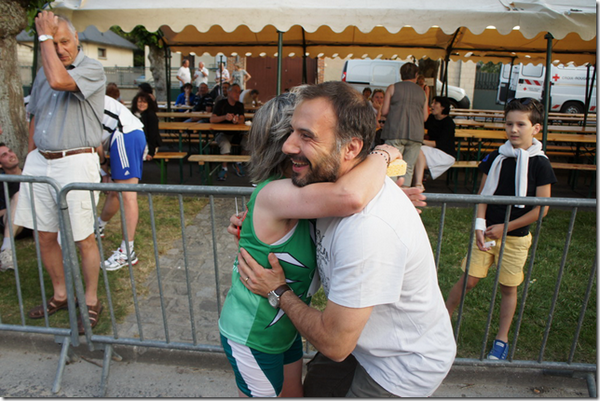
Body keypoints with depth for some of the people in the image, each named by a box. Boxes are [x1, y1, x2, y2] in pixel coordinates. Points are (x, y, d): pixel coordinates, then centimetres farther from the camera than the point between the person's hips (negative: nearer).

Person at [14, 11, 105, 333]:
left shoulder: (92, 69, -6)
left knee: (84, 239, 0)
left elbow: (58, 80, -26)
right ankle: (60, 295, 31)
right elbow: (35, 119, 21)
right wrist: (29, 162, 17)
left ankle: (91, 301, 18)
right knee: (44, 236, 13)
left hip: (76, 163, -7)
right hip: (40, 162, 7)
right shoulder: (43, 73, 15)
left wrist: (46, 35, -12)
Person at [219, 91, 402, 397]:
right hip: (251, 336, -8)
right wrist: (382, 155, -30)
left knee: (293, 392, 27)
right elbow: (349, 197, -50)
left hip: (284, 326, 8)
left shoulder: (299, 189, -4)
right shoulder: (272, 194, -33)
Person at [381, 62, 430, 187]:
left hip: (395, 132, -2)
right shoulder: (422, 92, 17)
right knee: (408, 169, 5)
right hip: (416, 134, 3)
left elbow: (384, 112, 4)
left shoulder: (393, 88, 8)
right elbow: (425, 117, 17)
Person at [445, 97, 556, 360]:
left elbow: (541, 208, -9)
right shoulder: (495, 158, 1)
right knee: (468, 279, 2)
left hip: (516, 237, -1)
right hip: (487, 231, 2)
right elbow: (483, 194, 3)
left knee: (508, 288, 10)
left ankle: (502, 339, 27)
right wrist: (480, 225, -11)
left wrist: (504, 228, -11)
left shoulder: (540, 164, -8)